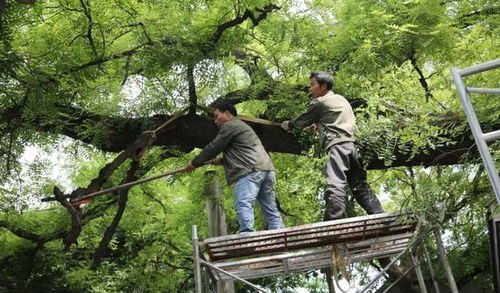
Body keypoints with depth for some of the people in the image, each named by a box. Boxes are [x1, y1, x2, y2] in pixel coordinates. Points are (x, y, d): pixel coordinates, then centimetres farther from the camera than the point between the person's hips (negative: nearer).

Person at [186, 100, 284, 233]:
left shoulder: (230, 126, 4)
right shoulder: (242, 126, 35)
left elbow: (213, 148, 3)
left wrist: (194, 163, 14)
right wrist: (222, 161, 32)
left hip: (250, 171, -10)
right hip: (267, 169, 10)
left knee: (243, 205, -22)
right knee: (271, 210, 5)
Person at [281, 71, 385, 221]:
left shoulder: (319, 102, 4)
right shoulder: (342, 99, 27)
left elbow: (302, 121, 14)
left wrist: (288, 125, 32)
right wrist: (319, 126, 48)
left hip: (338, 146, -8)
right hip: (353, 145, 9)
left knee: (335, 187, -22)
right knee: (361, 187, 12)